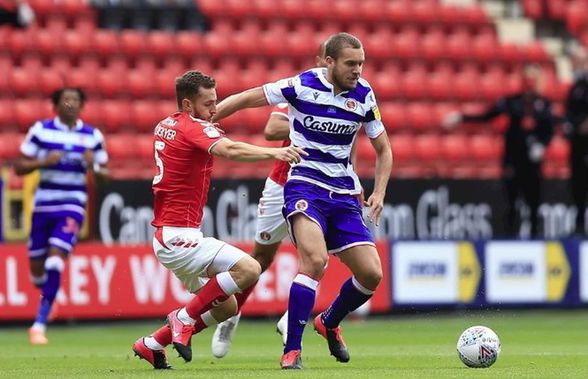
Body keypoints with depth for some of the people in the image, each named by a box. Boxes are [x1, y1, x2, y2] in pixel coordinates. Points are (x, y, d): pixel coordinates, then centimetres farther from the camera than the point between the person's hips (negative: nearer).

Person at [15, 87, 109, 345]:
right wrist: (44, 161, -16)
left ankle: (40, 324, -14)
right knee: (36, 266, 5)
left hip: (73, 205, -1)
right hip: (43, 204, 1)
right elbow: (19, 167, 1)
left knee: (55, 258, -19)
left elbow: (105, 174, 9)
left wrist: (93, 166, -13)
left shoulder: (92, 136, 3)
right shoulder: (40, 130, 1)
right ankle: (48, 293, 42)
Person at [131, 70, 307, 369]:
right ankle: (184, 317, -12)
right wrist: (274, 153, -45)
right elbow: (230, 150, -33)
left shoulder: (165, 126, 15)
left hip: (167, 235, 10)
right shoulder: (194, 128, -13)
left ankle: (152, 344, 18)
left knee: (226, 307, 14)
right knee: (248, 269, -25)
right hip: (178, 236, -10)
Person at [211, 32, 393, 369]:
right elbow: (246, 99, 0)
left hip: (344, 193, 5)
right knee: (315, 259, -29)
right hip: (304, 184, -5)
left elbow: (383, 149, 14)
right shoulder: (302, 85, -9)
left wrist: (379, 192, 1)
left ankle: (329, 323, 28)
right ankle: (292, 351, -24)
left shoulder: (364, 95, 2)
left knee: (371, 274, -3)